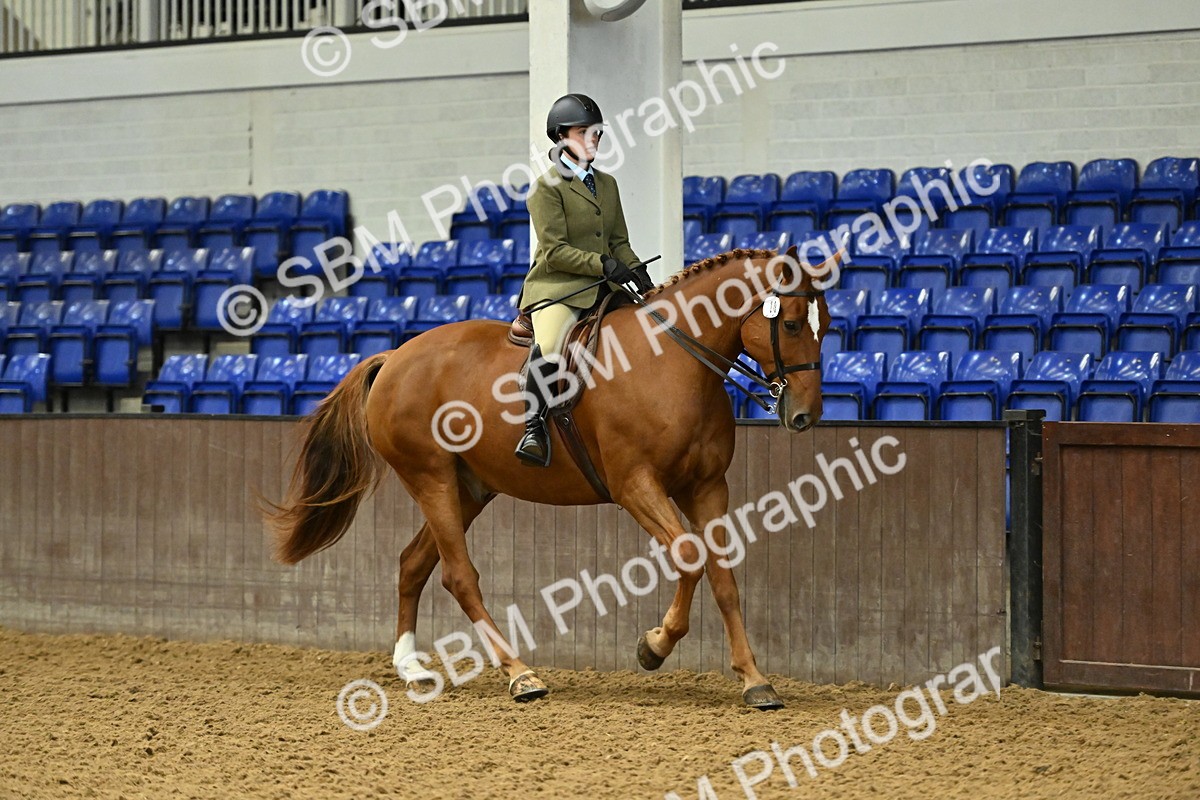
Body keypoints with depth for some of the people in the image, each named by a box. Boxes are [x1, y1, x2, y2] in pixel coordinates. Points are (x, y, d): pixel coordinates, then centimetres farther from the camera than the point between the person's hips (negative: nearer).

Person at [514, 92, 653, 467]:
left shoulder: (607, 184, 20)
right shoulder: (547, 188, -3)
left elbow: (619, 241, 21)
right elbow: (554, 251, -11)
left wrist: (635, 269, 0)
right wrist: (603, 265, -20)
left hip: (603, 291, 7)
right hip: (557, 287, -7)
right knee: (550, 345, -35)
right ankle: (534, 429, -31)